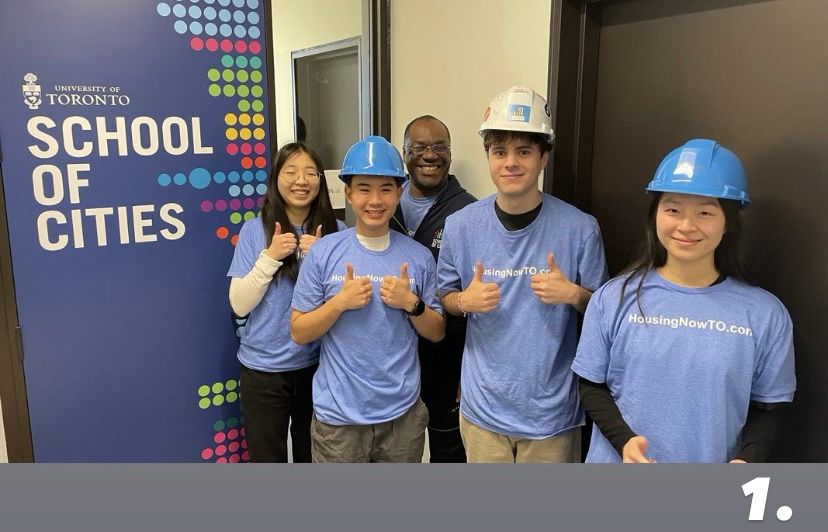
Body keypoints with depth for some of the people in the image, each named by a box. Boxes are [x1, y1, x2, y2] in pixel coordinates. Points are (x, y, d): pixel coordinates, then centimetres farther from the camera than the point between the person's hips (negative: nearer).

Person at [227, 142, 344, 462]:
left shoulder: (336, 231, -3)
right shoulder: (254, 229, -5)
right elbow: (239, 305, -8)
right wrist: (270, 256, -19)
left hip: (317, 364, 1)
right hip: (263, 367, -1)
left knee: (313, 456, 19)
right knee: (267, 457, 13)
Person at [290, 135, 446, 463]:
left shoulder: (419, 257, -2)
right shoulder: (323, 253, -7)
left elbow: (437, 333, 4)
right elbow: (299, 333, -3)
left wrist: (411, 304, -14)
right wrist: (340, 302, -19)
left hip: (403, 412, 2)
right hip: (338, 415, -2)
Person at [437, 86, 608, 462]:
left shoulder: (580, 228, -11)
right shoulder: (461, 225, -7)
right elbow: (445, 297, 5)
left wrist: (573, 294, -21)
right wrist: (466, 301, -16)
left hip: (551, 410, -1)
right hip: (483, 407, 1)